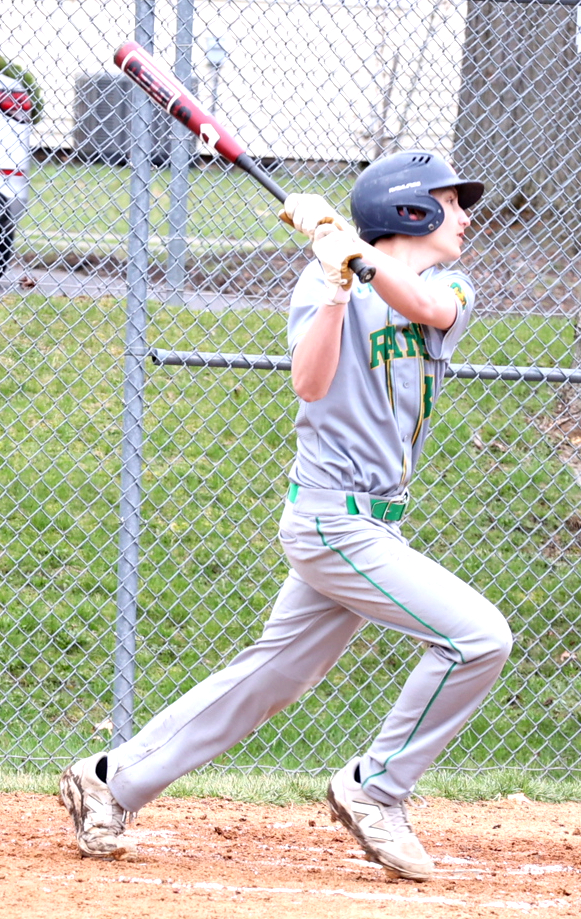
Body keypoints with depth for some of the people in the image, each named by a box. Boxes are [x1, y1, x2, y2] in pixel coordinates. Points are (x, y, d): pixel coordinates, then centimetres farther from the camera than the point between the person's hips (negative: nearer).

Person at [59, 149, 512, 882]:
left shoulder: (451, 287, 10)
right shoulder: (325, 282, -6)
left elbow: (429, 307, -15)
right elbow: (311, 383, -21)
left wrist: (349, 240, -23)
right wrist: (336, 283, -32)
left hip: (368, 521, 7)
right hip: (335, 514, -7)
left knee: (271, 676, 11)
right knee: (478, 636, -14)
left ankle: (113, 780, 19)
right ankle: (375, 789, -3)